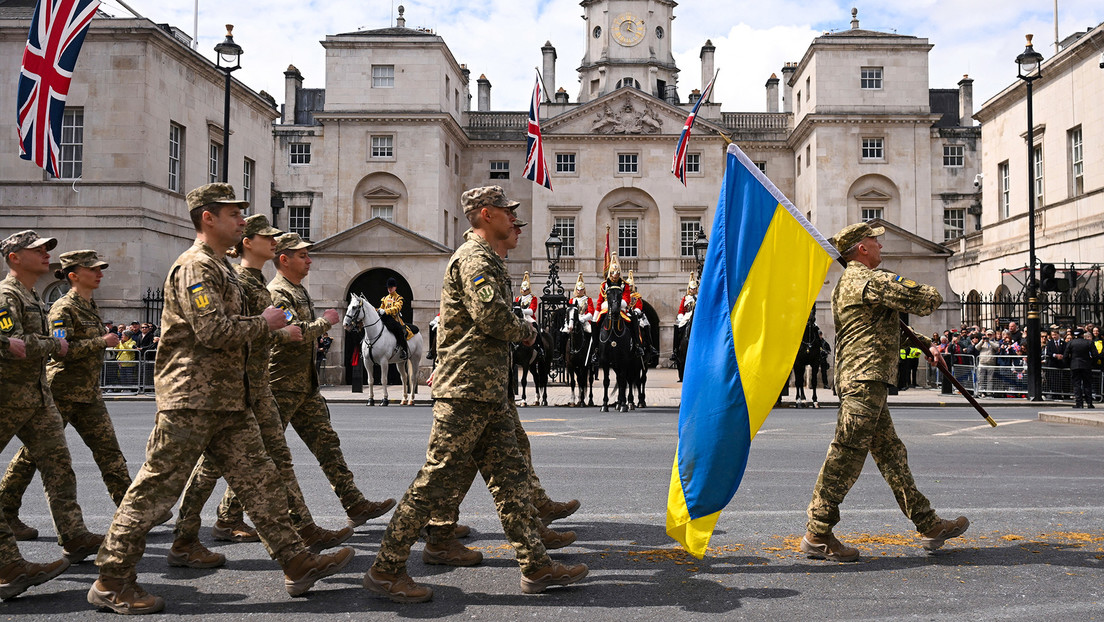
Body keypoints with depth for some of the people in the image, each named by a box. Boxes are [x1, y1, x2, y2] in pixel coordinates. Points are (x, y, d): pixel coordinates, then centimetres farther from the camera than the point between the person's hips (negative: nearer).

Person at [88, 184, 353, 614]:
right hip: (190, 398, -10)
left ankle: (297, 563, 10)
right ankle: (111, 581, 10)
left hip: (227, 400, 10)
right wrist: (264, 323, -10)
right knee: (157, 486, -2)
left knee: (258, 478, 7)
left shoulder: (220, 267, 20)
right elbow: (212, 330, -22)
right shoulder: (195, 266, -12)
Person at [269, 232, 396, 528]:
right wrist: (325, 321, -12)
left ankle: (356, 505, 6)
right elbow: (295, 333, -26)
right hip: (282, 387, -9)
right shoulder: (277, 293, -14)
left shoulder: (299, 290, 17)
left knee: (326, 442, 5)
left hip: (306, 387, 9)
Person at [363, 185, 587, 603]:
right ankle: (386, 569, 3)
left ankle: (536, 566, 15)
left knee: (509, 475, 9)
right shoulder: (474, 257, -10)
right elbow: (491, 315, -25)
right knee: (440, 480, -6)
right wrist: (526, 331, -4)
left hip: (488, 390, 10)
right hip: (466, 388, -10)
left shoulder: (488, 258, 22)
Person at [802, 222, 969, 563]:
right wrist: (929, 293, 13)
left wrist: (924, 344, 18)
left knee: (891, 454, 13)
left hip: (858, 380, 11)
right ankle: (818, 535, -3)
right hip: (864, 379, -11)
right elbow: (928, 300, -12)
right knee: (846, 455, -8)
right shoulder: (870, 280, -10)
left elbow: (887, 324, 29)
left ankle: (929, 526, 21)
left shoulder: (849, 281, 23)